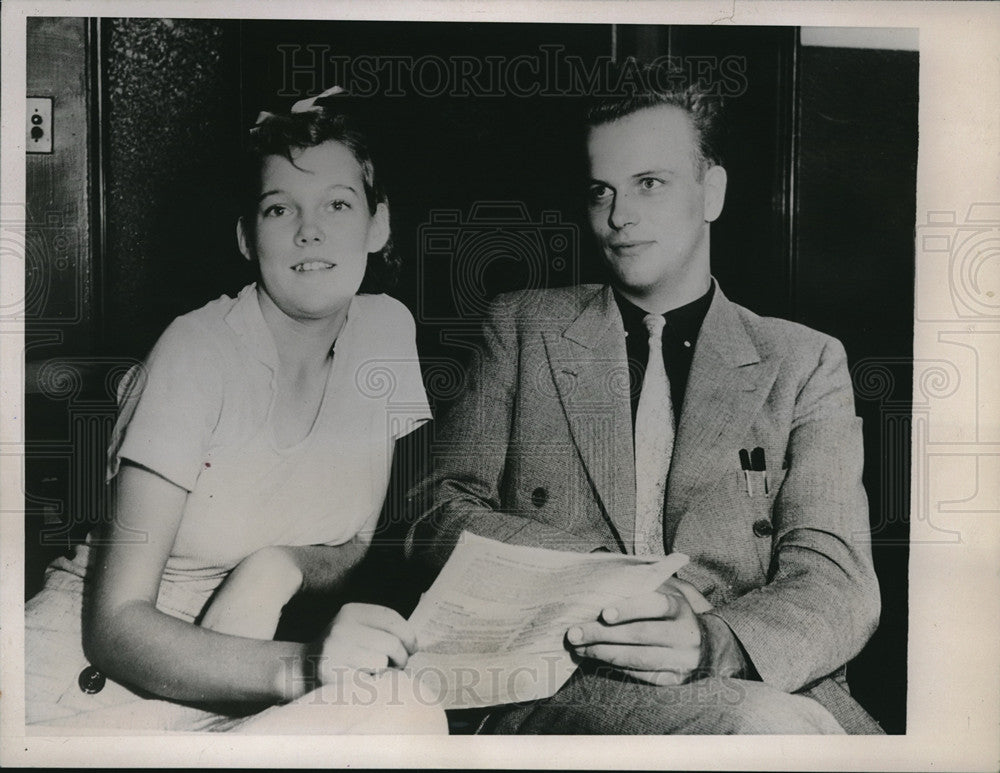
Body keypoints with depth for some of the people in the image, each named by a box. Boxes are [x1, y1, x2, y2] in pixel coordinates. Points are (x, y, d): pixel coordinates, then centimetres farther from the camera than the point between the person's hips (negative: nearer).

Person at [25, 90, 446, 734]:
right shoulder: (198, 351, -15)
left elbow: (355, 543, 6)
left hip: (239, 667, 5)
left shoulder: (386, 330, 0)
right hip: (94, 667, -5)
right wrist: (300, 668, -35)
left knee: (407, 709, -27)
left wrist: (278, 567, -17)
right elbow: (114, 627, -19)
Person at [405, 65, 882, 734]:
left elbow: (837, 580, 1)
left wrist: (710, 644, -22)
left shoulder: (806, 362, 11)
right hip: (565, 686, -1)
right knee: (767, 726, -32)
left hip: (772, 685, 2)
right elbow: (440, 516, 6)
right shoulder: (522, 327, 13)